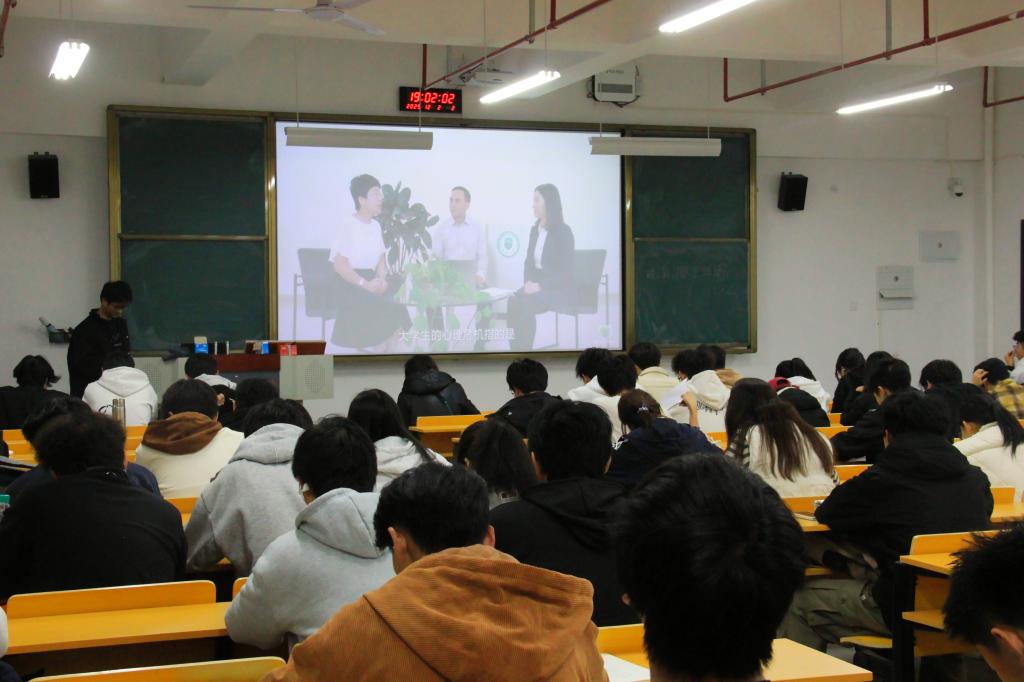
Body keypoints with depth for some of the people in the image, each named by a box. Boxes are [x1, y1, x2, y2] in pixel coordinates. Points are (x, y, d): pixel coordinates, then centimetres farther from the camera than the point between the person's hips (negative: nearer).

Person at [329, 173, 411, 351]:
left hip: (370, 281, 7)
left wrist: (382, 280, -6)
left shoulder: (375, 225, 13)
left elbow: (381, 258, 16)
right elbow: (340, 265, -16)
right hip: (349, 284, -7)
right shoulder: (347, 224, -11)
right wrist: (365, 284, -21)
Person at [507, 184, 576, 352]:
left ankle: (524, 350, -20)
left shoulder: (563, 231, -10)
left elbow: (566, 270, -14)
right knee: (513, 302, -25)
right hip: (536, 284, 6)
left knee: (524, 305, -31)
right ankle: (517, 351, -25)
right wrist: (528, 282, -8)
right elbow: (528, 261, 13)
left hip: (559, 288, -6)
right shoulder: (534, 230, 11)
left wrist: (541, 286, -22)